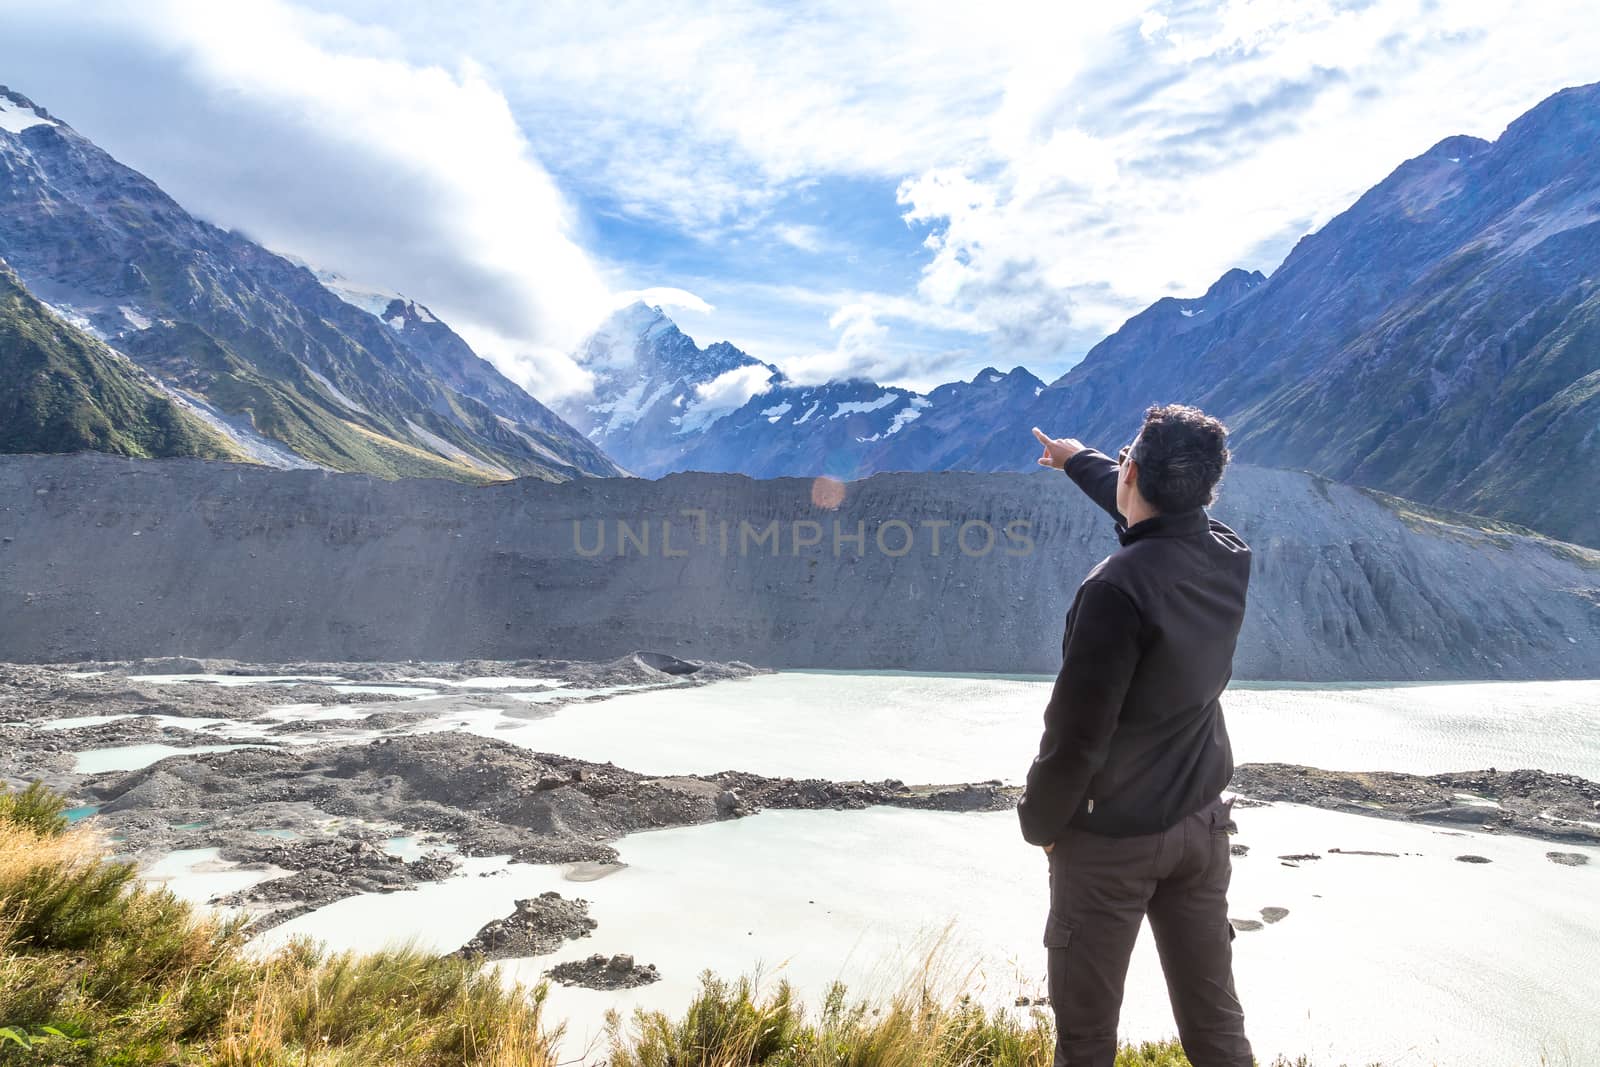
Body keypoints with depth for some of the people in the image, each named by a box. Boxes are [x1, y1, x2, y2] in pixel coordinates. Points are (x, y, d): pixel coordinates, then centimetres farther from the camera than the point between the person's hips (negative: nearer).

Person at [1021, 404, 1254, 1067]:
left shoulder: (1119, 587, -27)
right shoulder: (1230, 558, -5)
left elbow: (1077, 732, -23)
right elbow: (1154, 511, 16)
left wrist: (1039, 823, -5)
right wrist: (1078, 460, 33)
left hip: (1110, 838, -6)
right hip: (1203, 822, 7)